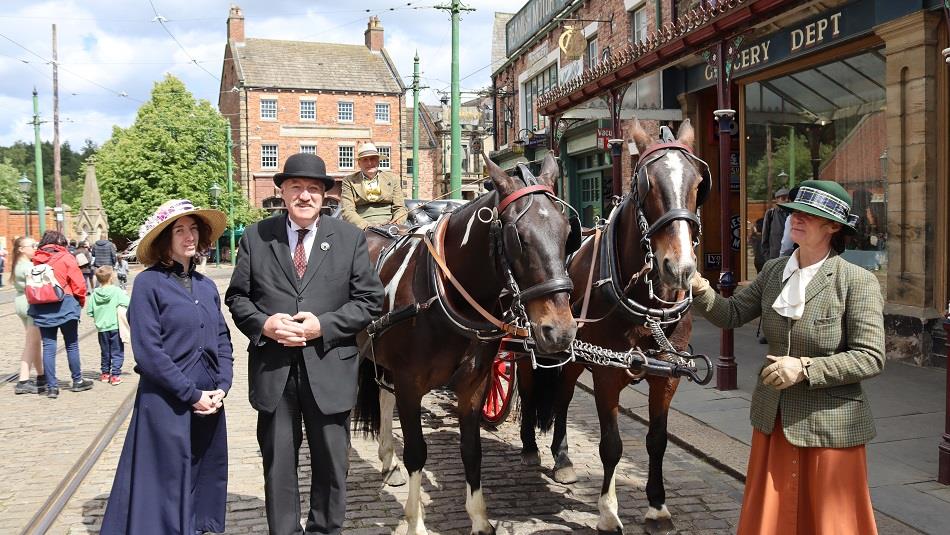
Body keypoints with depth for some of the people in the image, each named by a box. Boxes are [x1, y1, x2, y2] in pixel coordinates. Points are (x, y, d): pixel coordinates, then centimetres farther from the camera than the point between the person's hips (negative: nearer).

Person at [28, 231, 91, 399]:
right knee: (72, 345, 10)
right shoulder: (66, 258, -7)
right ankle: (77, 381, 19)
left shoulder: (37, 259, 5)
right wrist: (81, 302, 7)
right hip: (65, 307, -3)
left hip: (42, 309, 3)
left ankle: (51, 386, 5)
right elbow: (78, 285, -8)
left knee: (48, 347, 5)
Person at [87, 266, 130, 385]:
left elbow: (89, 312, 0)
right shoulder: (116, 291, -13)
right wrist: (125, 294, 0)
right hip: (115, 327, -4)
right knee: (117, 352, 4)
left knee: (105, 353, 18)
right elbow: (128, 303, -18)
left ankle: (105, 373, 25)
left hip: (101, 327, 4)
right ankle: (115, 375, -1)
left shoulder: (94, 294, -3)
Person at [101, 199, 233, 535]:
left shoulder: (206, 286, 10)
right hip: (166, 406, -6)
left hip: (209, 404, 6)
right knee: (166, 487, 3)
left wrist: (221, 388, -4)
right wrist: (192, 394, -13)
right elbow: (148, 351, -14)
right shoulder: (149, 283, -8)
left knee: (204, 486, 13)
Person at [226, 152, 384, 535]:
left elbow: (370, 300, -1)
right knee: (278, 461, 11)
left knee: (331, 461, 13)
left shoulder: (350, 238, 1)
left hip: (329, 368, 0)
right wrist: (263, 323, -13)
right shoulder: (256, 237, 4)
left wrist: (324, 325, -14)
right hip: (273, 369, 0)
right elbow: (237, 296, 7)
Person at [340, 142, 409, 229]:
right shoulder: (349, 181, 12)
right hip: (362, 228, -1)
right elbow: (348, 212, 2)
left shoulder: (393, 179, 18)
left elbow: (400, 209, 12)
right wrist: (365, 226, -15)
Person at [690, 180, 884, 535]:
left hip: (828, 426, -5)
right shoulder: (773, 271, 3)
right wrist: (699, 289, -17)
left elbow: (871, 358, -17)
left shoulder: (858, 282, -15)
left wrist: (805, 368, -25)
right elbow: (732, 315, 0)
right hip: (773, 420, 6)